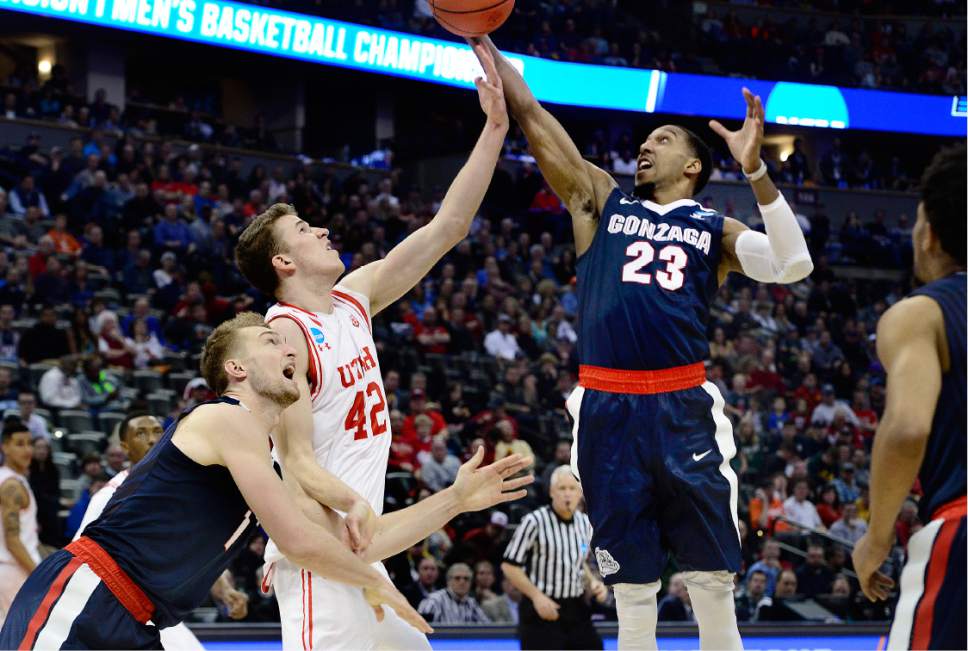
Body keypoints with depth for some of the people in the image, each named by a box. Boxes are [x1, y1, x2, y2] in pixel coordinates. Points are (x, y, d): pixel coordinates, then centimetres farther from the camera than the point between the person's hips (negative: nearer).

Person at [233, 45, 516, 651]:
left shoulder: (353, 299, 11)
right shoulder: (285, 333, -12)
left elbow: (446, 228, 10)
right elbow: (296, 461, -18)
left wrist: (495, 129, 5)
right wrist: (350, 500, -37)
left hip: (361, 542, 9)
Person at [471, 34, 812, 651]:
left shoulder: (714, 229, 12)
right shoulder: (602, 201, 15)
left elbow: (793, 265, -5)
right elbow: (533, 116, 11)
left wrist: (755, 170, -13)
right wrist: (486, 44, 7)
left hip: (684, 409, -1)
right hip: (608, 410, 1)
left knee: (712, 578, 0)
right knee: (632, 583, 6)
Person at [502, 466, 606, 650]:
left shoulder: (584, 523, 7)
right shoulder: (535, 521, -12)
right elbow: (509, 566, -9)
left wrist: (592, 582, 3)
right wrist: (536, 595, -18)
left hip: (576, 610, 6)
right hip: (540, 610, -6)